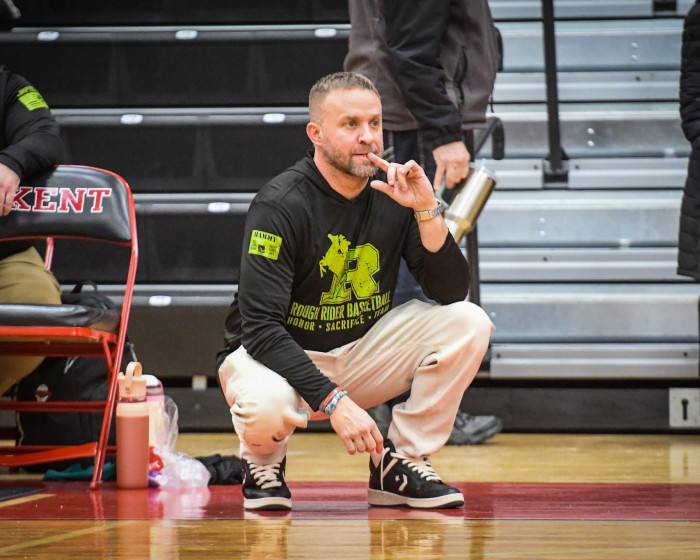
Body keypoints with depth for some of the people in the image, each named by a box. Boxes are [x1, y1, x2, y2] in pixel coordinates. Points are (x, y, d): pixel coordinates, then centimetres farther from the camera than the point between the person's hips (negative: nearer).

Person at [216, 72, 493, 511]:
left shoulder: (395, 192, -5)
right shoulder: (281, 205, -20)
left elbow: (452, 292, -8)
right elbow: (261, 328, -25)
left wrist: (427, 212, -23)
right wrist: (334, 401, -34)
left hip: (363, 353, 5)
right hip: (279, 357, -5)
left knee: (469, 323, -14)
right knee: (267, 407, -40)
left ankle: (400, 465, -3)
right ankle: (264, 464, 0)